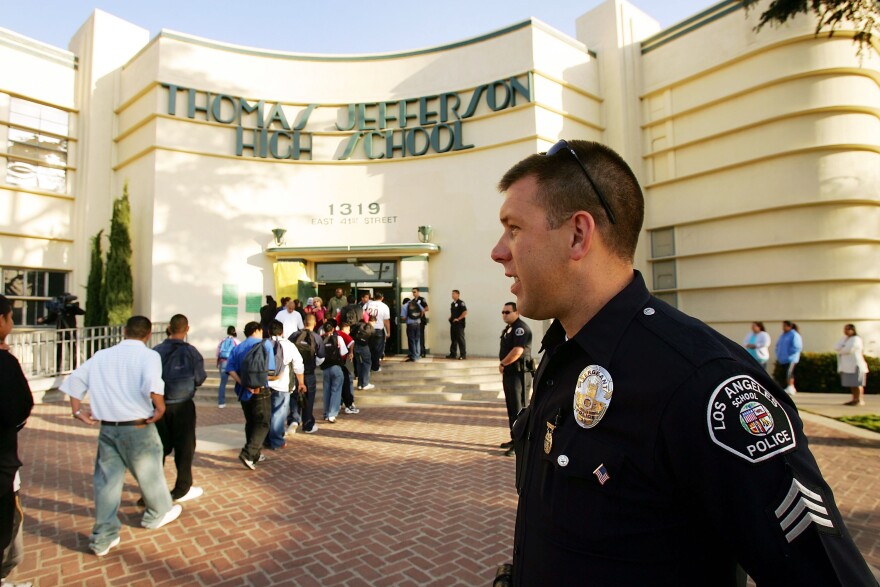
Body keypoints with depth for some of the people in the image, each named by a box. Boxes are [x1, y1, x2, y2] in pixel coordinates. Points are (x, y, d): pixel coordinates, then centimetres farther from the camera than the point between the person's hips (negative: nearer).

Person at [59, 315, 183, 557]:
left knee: (107, 480, 11)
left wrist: (77, 410, 13)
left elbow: (75, 380, 9)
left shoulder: (102, 355, 8)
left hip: (107, 427, 4)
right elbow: (152, 385, -28)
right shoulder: (148, 355, -10)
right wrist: (160, 408, -15)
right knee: (149, 473, 16)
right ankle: (158, 514, 37)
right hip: (138, 428, -4)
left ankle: (103, 538, 18)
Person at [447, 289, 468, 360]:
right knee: (453, 339, 11)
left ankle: (463, 355, -2)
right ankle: (452, 354, 17)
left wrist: (458, 319, -17)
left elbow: (465, 312, -17)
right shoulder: (452, 304, 17)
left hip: (459, 324, -8)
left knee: (460, 339, -6)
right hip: (453, 324, 8)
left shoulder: (461, 303, -9)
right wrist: (450, 318, 9)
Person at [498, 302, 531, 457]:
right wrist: (503, 366, 6)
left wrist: (502, 364, -12)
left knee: (518, 409, -5)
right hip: (509, 373, 10)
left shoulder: (521, 328, -16)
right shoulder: (508, 328, 16)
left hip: (519, 374, -10)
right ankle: (515, 439, 26)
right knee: (511, 408, 16)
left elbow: (517, 351, -25)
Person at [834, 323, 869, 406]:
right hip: (848, 366, 8)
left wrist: (841, 351, 0)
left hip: (855, 365, -8)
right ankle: (854, 400, 11)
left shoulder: (856, 339, -7)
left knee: (857, 383, -7)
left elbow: (849, 350, -19)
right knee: (852, 384, 8)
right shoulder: (845, 339, 17)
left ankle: (860, 400, -5)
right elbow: (836, 348, 2)